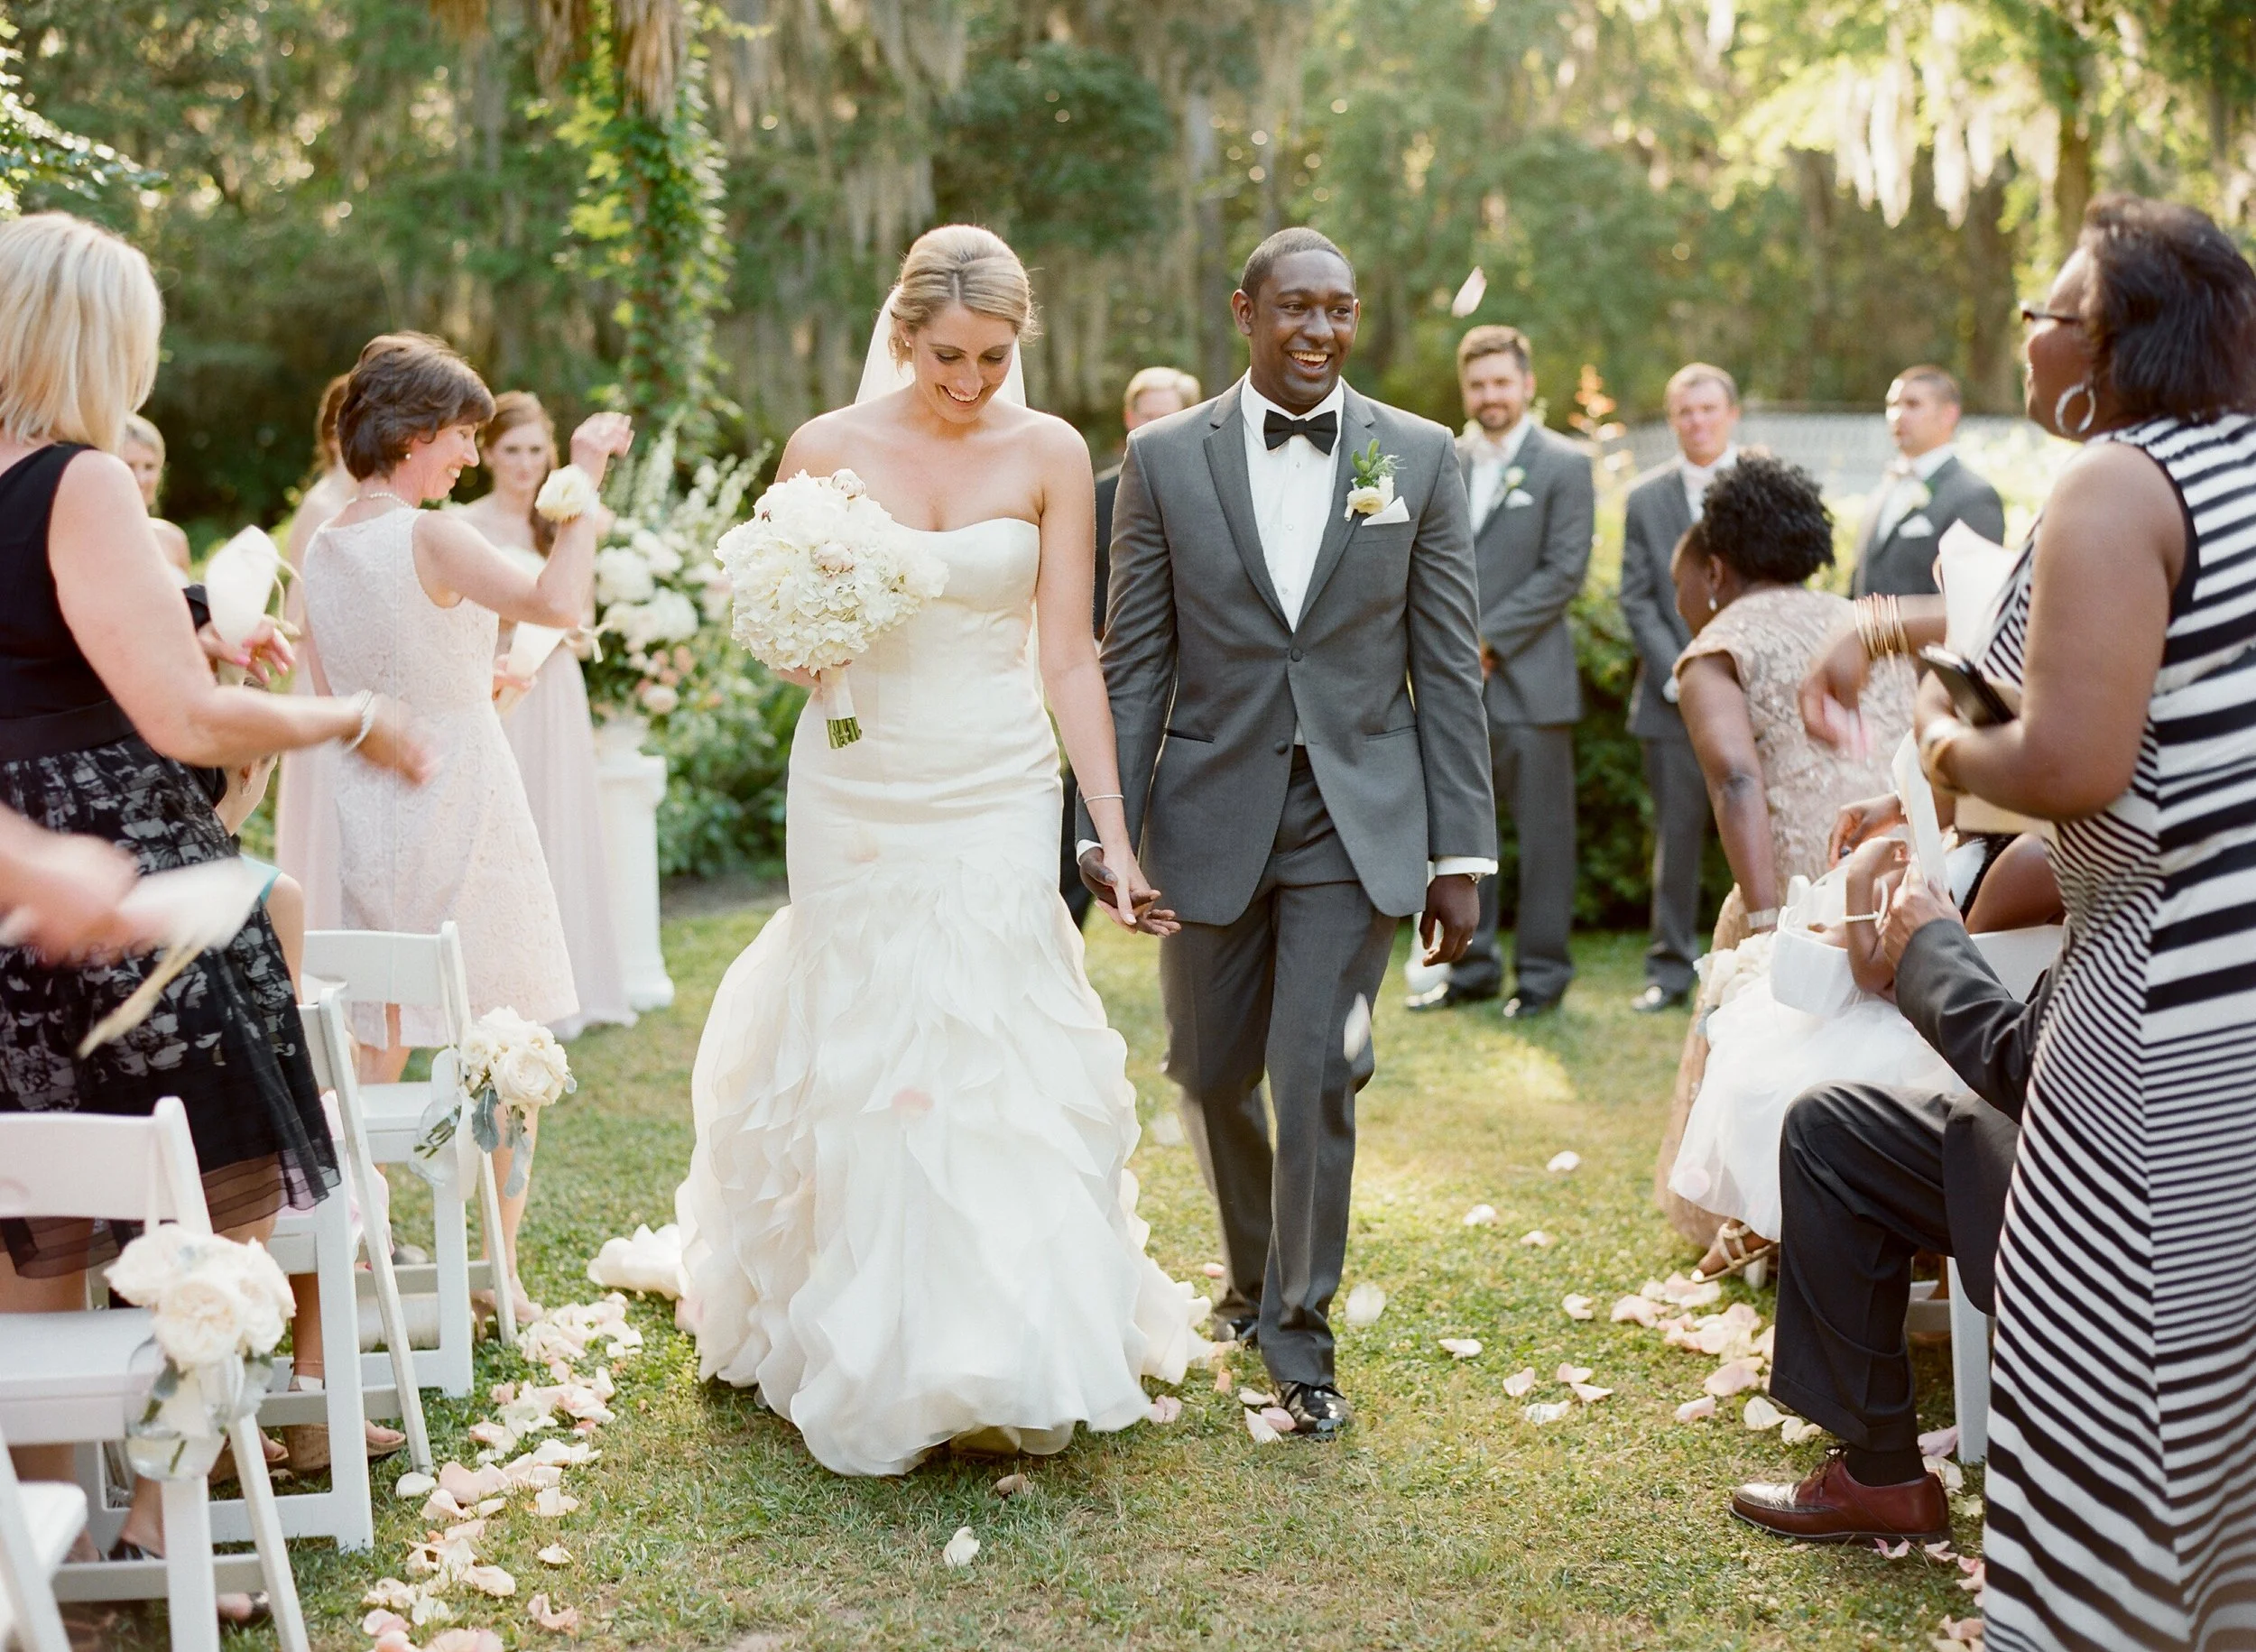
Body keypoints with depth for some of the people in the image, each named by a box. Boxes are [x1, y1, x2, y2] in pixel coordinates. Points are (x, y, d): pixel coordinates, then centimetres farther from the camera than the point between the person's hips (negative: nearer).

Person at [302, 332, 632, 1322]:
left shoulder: (320, 550, 6)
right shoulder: (432, 539, -16)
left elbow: (336, 694, 14)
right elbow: (560, 602, -22)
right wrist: (584, 483, -13)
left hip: (369, 815, 7)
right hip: (462, 806, -7)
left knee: (379, 1050, 14)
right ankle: (501, 1274, 8)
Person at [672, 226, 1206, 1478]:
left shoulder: (1050, 454, -1)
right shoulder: (828, 448, -1)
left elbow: (1068, 656, -1)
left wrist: (1116, 834, -6)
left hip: (997, 795, 0)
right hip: (856, 791, 0)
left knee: (1000, 1050, -6)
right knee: (863, 1054, 3)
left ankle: (1006, 1349, 6)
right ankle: (874, 1354, 18)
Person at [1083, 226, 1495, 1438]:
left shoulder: (1419, 457, 0)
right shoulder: (1165, 457, 0)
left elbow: (1448, 667, 0)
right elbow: (1133, 662, 1)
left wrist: (1460, 855, -3)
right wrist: (1109, 827, -6)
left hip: (1359, 821, -1)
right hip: (1212, 814, 1)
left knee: (1316, 1078, -5)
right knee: (1212, 1074, 13)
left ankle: (1298, 1335, 13)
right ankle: (1253, 1270, 40)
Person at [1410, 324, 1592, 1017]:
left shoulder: (1564, 465, -1)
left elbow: (1564, 571, -8)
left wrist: (1487, 640, -13)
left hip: (1528, 681, -5)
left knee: (1542, 832, 1)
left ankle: (1541, 972, 10)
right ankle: (1470, 966, 19)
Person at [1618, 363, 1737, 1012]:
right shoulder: (1645, 497, 10)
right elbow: (1637, 600, 5)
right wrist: (1676, 674, -7)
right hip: (1673, 696, 1)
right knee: (1675, 836, 4)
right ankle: (1670, 968, 12)